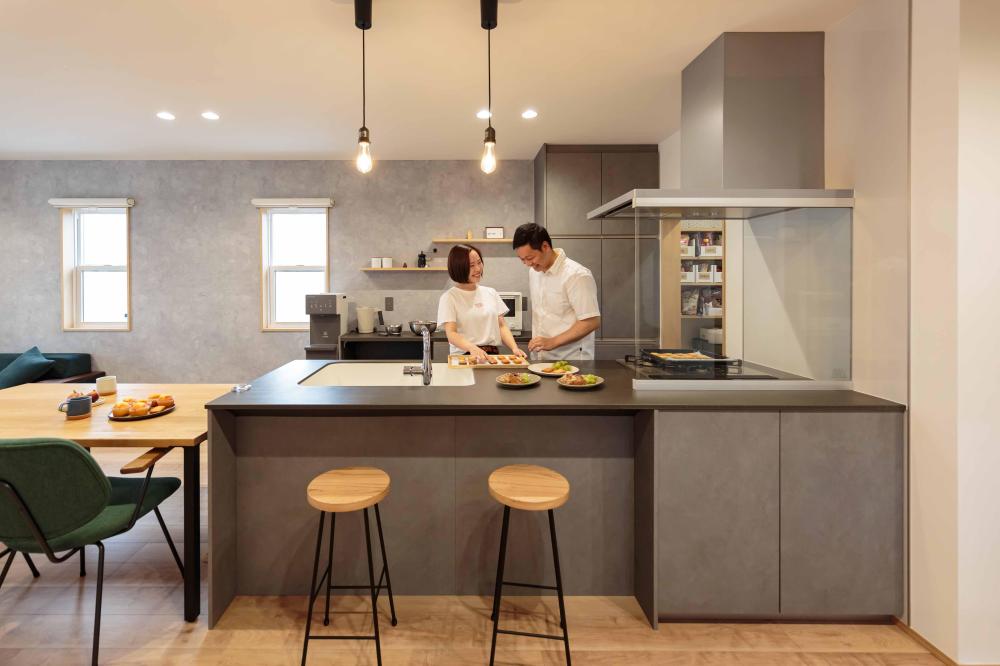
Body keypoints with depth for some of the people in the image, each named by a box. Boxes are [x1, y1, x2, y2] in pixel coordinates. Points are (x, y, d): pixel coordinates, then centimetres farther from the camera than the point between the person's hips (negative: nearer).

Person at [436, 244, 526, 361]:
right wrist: (473, 348, -27)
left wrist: (514, 348, -4)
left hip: (493, 354, 4)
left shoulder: (491, 293, 15)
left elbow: (502, 326, 14)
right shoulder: (449, 298, 0)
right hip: (464, 356, -4)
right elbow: (451, 334, -8)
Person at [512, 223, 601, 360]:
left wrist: (552, 342, -21)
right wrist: (534, 344, 6)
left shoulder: (577, 275, -16)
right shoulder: (534, 272, 8)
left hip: (571, 360, -6)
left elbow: (592, 322, -18)